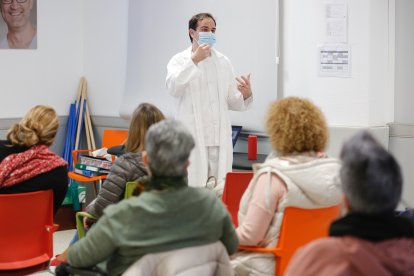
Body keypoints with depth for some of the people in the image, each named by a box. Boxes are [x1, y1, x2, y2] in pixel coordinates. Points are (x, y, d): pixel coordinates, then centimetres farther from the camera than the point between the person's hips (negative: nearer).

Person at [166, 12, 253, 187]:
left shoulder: (224, 62, 15)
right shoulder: (180, 60, 4)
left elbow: (231, 101, 12)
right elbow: (173, 88, -16)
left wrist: (245, 95, -9)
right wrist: (193, 60, -21)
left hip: (220, 138, 4)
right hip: (191, 136, -3)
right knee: (192, 186, -6)